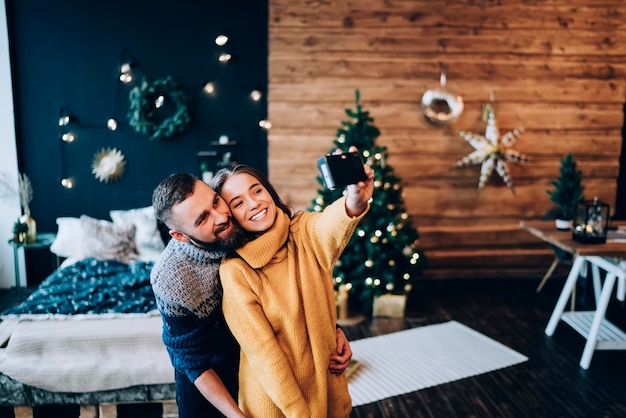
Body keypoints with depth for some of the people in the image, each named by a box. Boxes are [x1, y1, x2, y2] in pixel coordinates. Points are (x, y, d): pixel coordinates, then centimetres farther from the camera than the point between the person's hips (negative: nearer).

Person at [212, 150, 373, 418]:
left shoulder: (305, 232, -9)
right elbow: (262, 351, -17)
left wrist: (355, 202, -54)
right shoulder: (235, 271, -17)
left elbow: (330, 225, -34)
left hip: (326, 380, 3)